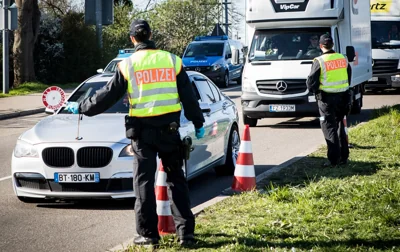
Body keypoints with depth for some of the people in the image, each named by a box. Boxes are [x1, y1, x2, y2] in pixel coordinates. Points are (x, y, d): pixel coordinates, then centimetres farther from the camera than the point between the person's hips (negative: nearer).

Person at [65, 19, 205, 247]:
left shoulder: (128, 65, -1)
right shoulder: (172, 60, 5)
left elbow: (107, 96, 4)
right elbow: (188, 96, 9)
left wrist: (81, 108, 17)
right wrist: (198, 123, 19)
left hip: (142, 130, -2)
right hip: (169, 128, 2)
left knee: (144, 183, 5)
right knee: (176, 180, 8)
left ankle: (149, 233, 4)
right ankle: (186, 231, 4)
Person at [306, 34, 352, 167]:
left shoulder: (320, 61, -11)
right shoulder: (343, 59, 5)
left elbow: (311, 83, -8)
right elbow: (349, 78, 15)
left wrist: (315, 91, 11)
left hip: (327, 99, -5)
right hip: (342, 97, 5)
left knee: (329, 129, 0)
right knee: (340, 127, 17)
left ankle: (333, 159, -5)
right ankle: (343, 157, 20)